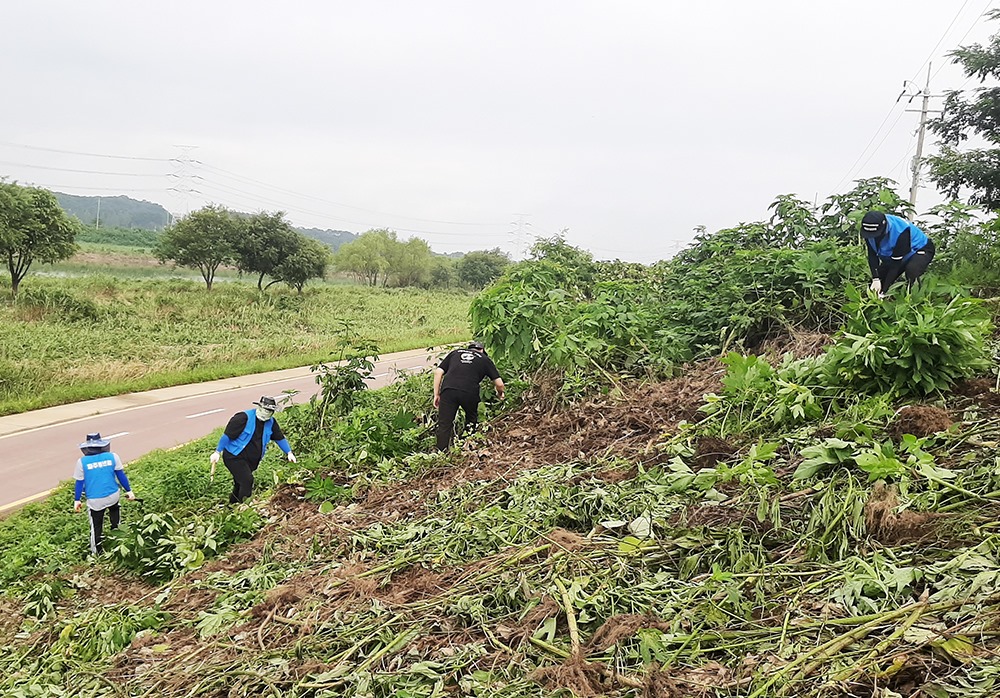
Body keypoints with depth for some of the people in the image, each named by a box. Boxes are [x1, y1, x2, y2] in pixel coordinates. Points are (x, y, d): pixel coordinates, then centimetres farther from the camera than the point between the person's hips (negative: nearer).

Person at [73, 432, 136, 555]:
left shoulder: (82, 461, -8)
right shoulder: (112, 457, -6)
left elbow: (79, 483, -3)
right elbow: (121, 475, 1)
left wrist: (77, 500, 8)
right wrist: (128, 490, 11)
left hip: (95, 500, -1)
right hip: (113, 496, 2)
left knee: (96, 526, 14)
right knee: (114, 508, 36)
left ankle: (97, 553, 24)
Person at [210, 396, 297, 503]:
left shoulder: (271, 423, 0)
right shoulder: (244, 418, -19)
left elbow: (280, 438, 12)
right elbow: (227, 435, -15)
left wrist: (289, 453, 7)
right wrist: (217, 452, -13)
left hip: (251, 460, 7)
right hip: (234, 457, -6)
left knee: (240, 484, 13)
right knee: (247, 480, -21)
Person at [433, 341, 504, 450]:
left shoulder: (455, 353, 28)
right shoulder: (485, 359, 24)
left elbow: (438, 372, 17)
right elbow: (499, 384, 19)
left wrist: (436, 394, 20)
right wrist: (500, 394, 41)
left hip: (448, 389, 1)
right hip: (469, 392, -1)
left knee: (444, 425, 5)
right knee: (471, 420, 26)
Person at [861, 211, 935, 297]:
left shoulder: (901, 232, -40)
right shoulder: (869, 230, -24)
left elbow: (895, 264, -35)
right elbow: (872, 256, -17)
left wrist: (883, 291, -33)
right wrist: (875, 279, -27)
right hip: (892, 255, 6)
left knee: (911, 269, -40)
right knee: (874, 289, -2)